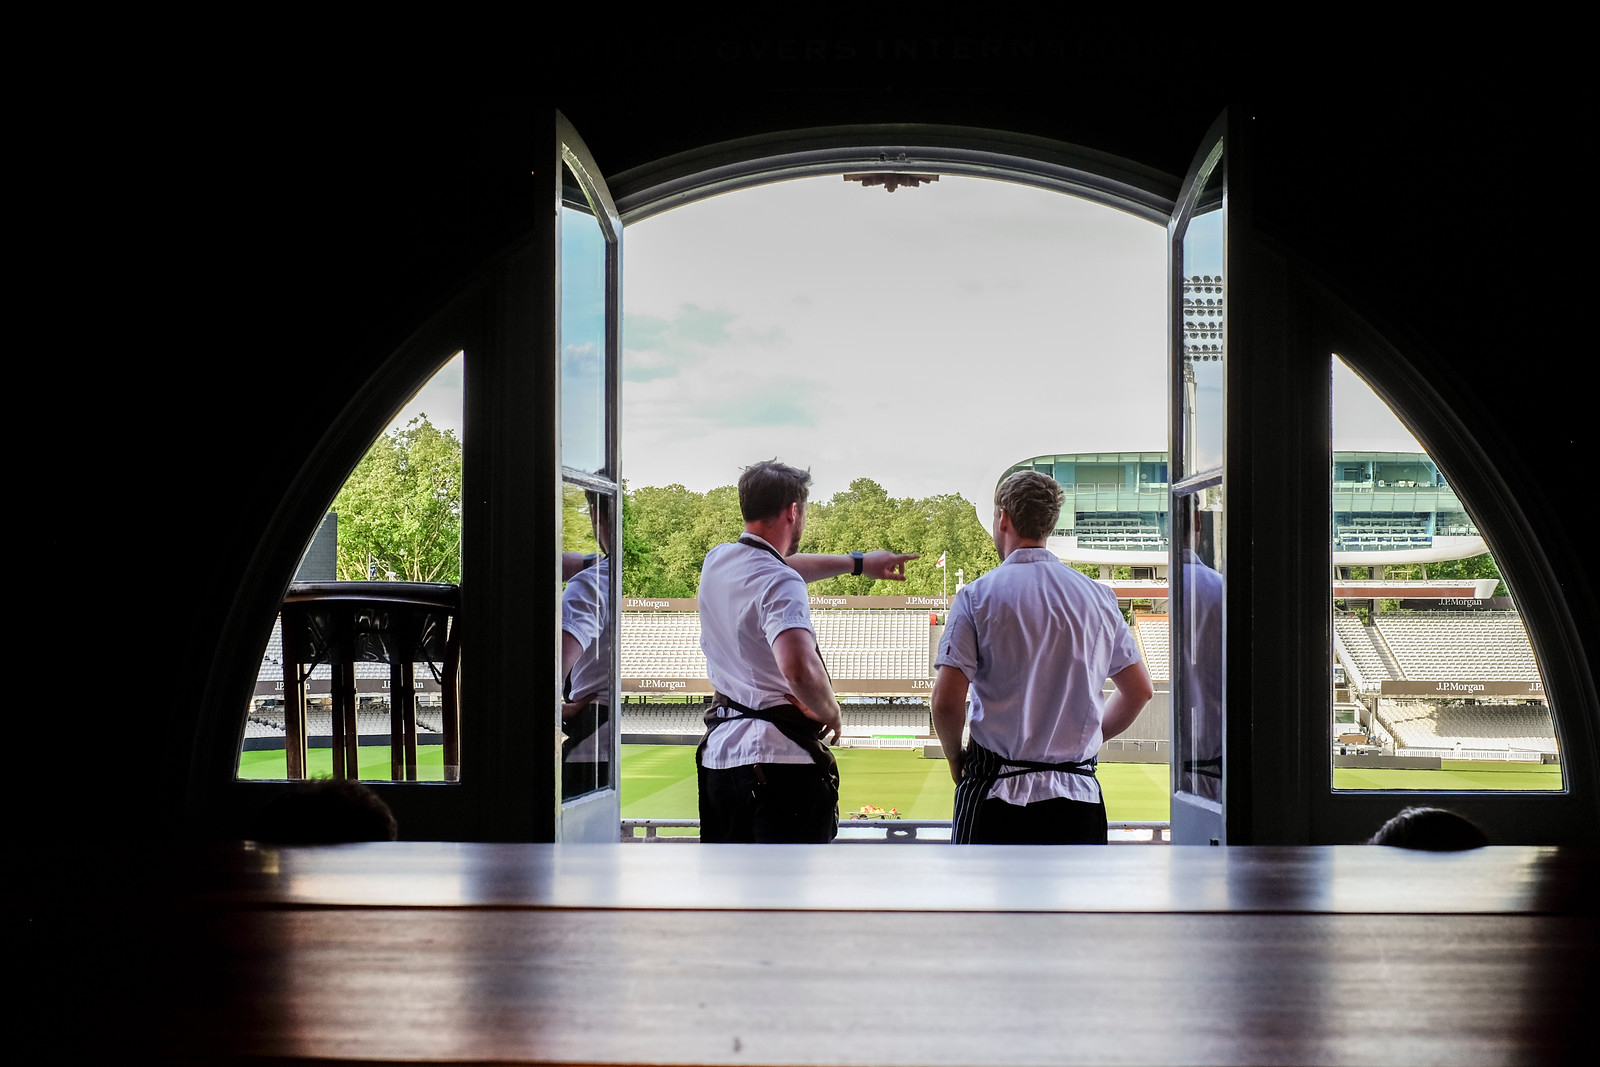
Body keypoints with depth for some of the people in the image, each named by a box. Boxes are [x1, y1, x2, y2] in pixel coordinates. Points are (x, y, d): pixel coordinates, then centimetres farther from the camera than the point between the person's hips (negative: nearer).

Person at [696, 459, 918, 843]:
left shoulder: (716, 561, 9)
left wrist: (857, 562, 40)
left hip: (719, 751, 8)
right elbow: (799, 669, -35)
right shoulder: (781, 584, -18)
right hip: (778, 758, -8)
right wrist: (830, 712, -14)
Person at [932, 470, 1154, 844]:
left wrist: (955, 758, 7)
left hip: (996, 792, -3)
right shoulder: (1098, 596, 6)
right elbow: (1139, 690, 12)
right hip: (1079, 797, 3)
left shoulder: (977, 595, -5)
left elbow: (946, 700, -10)